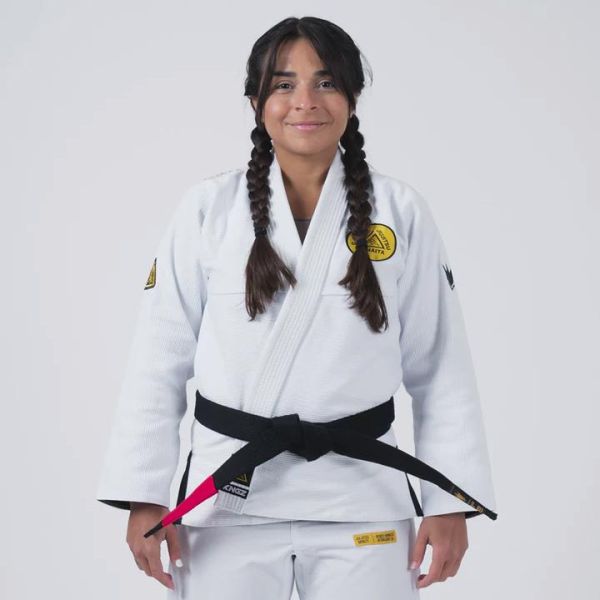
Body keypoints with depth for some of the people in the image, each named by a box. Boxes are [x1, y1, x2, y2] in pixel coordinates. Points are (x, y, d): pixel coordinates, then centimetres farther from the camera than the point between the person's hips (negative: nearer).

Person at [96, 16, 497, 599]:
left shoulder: (401, 212, -1)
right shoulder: (208, 209, -3)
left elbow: (439, 367, 2)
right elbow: (160, 361, 1)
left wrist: (450, 503, 0)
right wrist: (145, 496, -2)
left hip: (360, 494, 0)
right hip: (229, 492, 0)